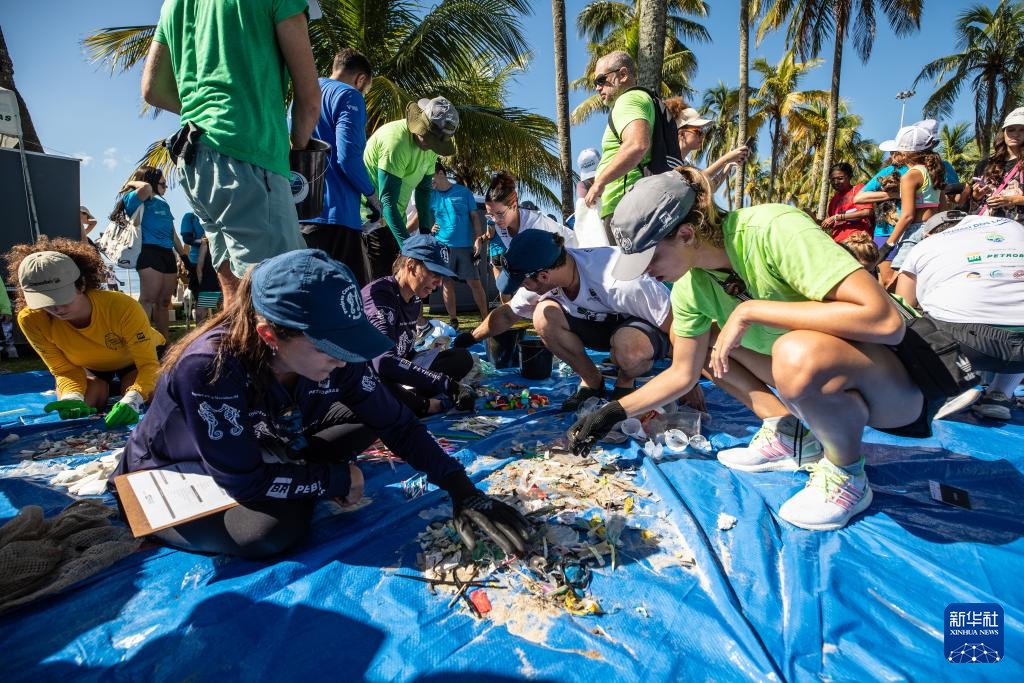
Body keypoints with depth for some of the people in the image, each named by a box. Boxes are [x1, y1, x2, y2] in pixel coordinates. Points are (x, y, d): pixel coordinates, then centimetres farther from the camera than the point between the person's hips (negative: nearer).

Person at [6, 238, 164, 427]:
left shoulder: (123, 307, -40)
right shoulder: (31, 319, -28)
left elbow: (148, 364, -37)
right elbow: (64, 370, -18)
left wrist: (131, 401, -56)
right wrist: (72, 397, -41)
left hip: (134, 362, -3)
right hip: (90, 368, 3)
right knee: (75, 409, -20)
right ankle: (105, 389, 16)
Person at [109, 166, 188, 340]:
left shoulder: (164, 204, 23)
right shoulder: (134, 200, 3)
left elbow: (173, 235, 24)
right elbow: (146, 188, -21)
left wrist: (185, 258, 20)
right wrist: (132, 183, 0)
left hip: (168, 254, 7)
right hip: (149, 252, -7)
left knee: (164, 303, 7)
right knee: (148, 299, -16)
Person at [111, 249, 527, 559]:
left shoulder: (334, 356, -22)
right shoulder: (208, 368, -37)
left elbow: (396, 424, -17)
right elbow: (245, 482, -32)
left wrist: (461, 489, -25)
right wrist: (339, 480, -22)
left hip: (263, 450, 4)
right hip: (169, 477, -3)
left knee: (365, 420, -11)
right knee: (277, 526, -30)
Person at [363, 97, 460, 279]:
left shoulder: (430, 144, 1)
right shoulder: (396, 141, -24)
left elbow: (423, 189, 8)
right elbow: (387, 201, -28)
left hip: (394, 216, 8)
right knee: (383, 275, -12)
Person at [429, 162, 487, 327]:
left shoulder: (463, 191, 3)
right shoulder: (431, 195, 6)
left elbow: (474, 216, 4)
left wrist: (479, 239, -4)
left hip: (466, 246, -1)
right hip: (442, 247, 2)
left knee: (475, 283, -2)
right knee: (448, 285, 5)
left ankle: (486, 318, 8)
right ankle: (453, 321, 17)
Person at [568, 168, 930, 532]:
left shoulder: (774, 230, -29)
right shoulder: (691, 285, -9)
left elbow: (886, 321, -35)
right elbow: (683, 372, 3)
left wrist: (749, 311, -33)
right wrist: (612, 413, 0)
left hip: (895, 381, -6)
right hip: (816, 377, 7)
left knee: (797, 354, -38)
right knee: (696, 336, 1)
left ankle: (846, 475, -8)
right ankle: (788, 434, 4)